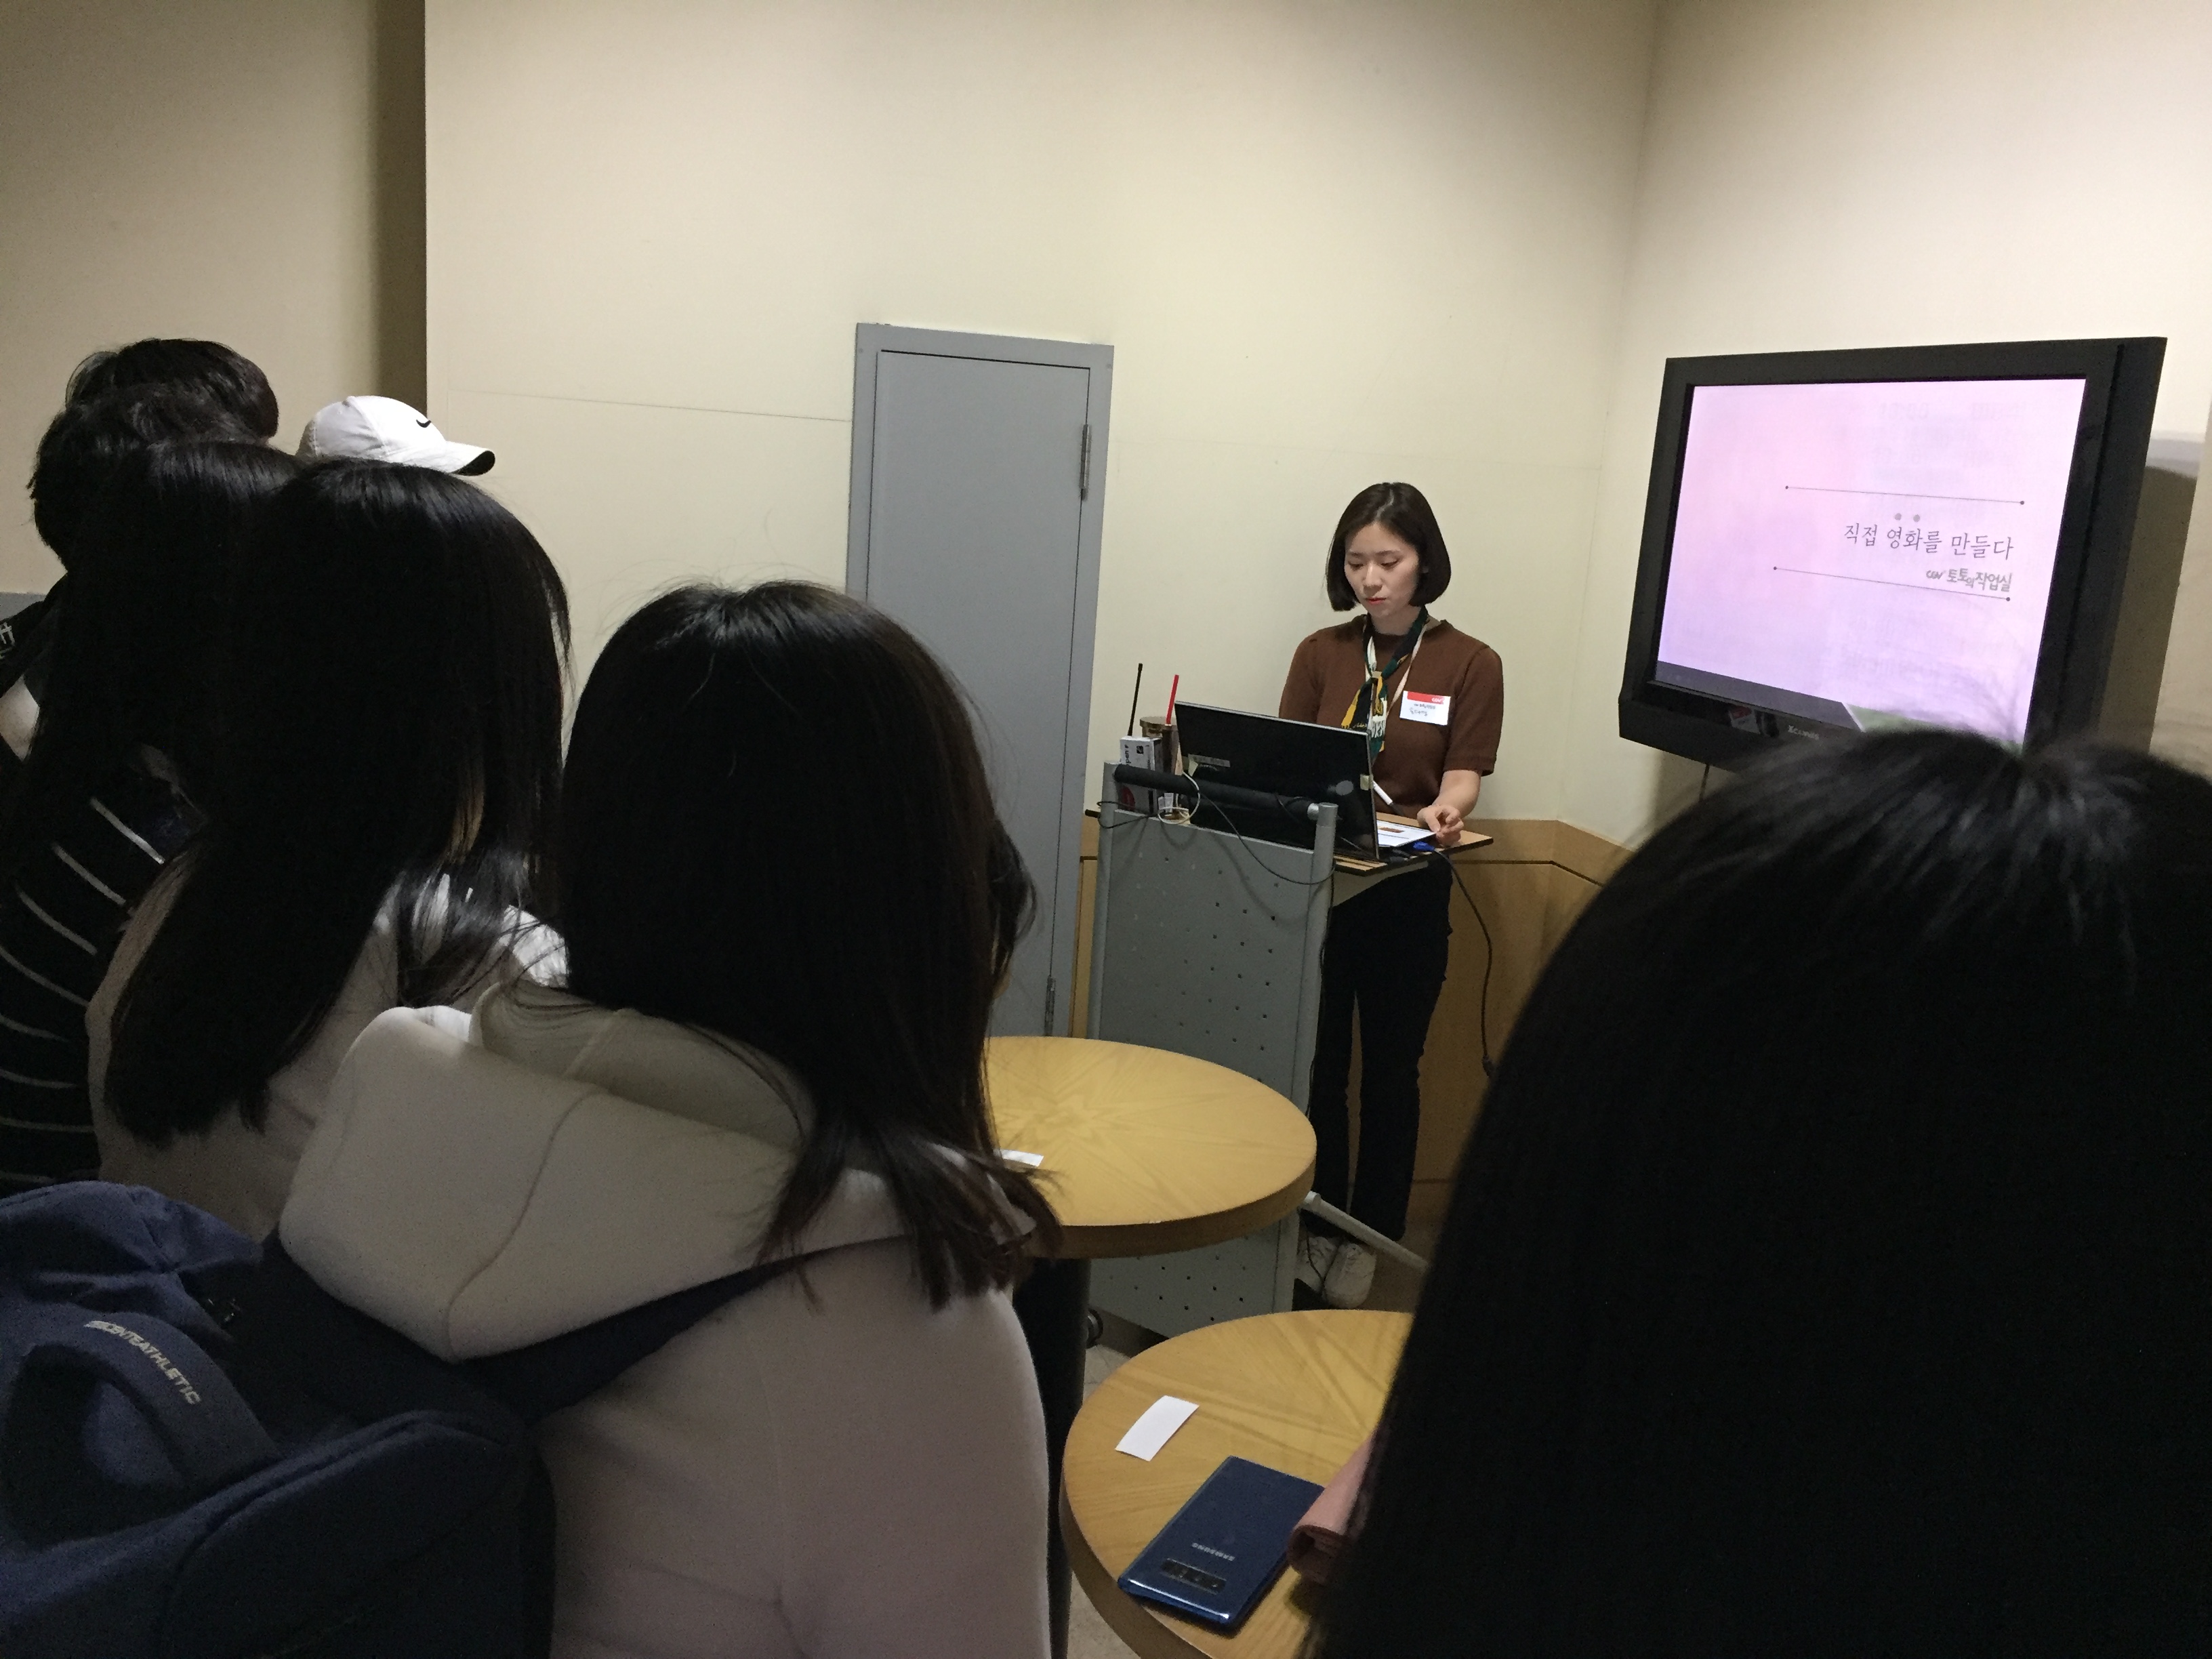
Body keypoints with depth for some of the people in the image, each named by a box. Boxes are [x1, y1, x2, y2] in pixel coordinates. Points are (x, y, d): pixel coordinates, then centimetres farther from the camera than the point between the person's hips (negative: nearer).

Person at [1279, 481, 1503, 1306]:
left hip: (1408, 890, -2)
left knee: (1390, 1071, 8)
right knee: (1317, 1065, 9)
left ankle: (1372, 1241, 22)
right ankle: (1317, 1227, 25)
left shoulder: (1470, 663, 0)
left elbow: (1463, 774, -6)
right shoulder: (1321, 653, 7)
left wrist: (1444, 810, -28)